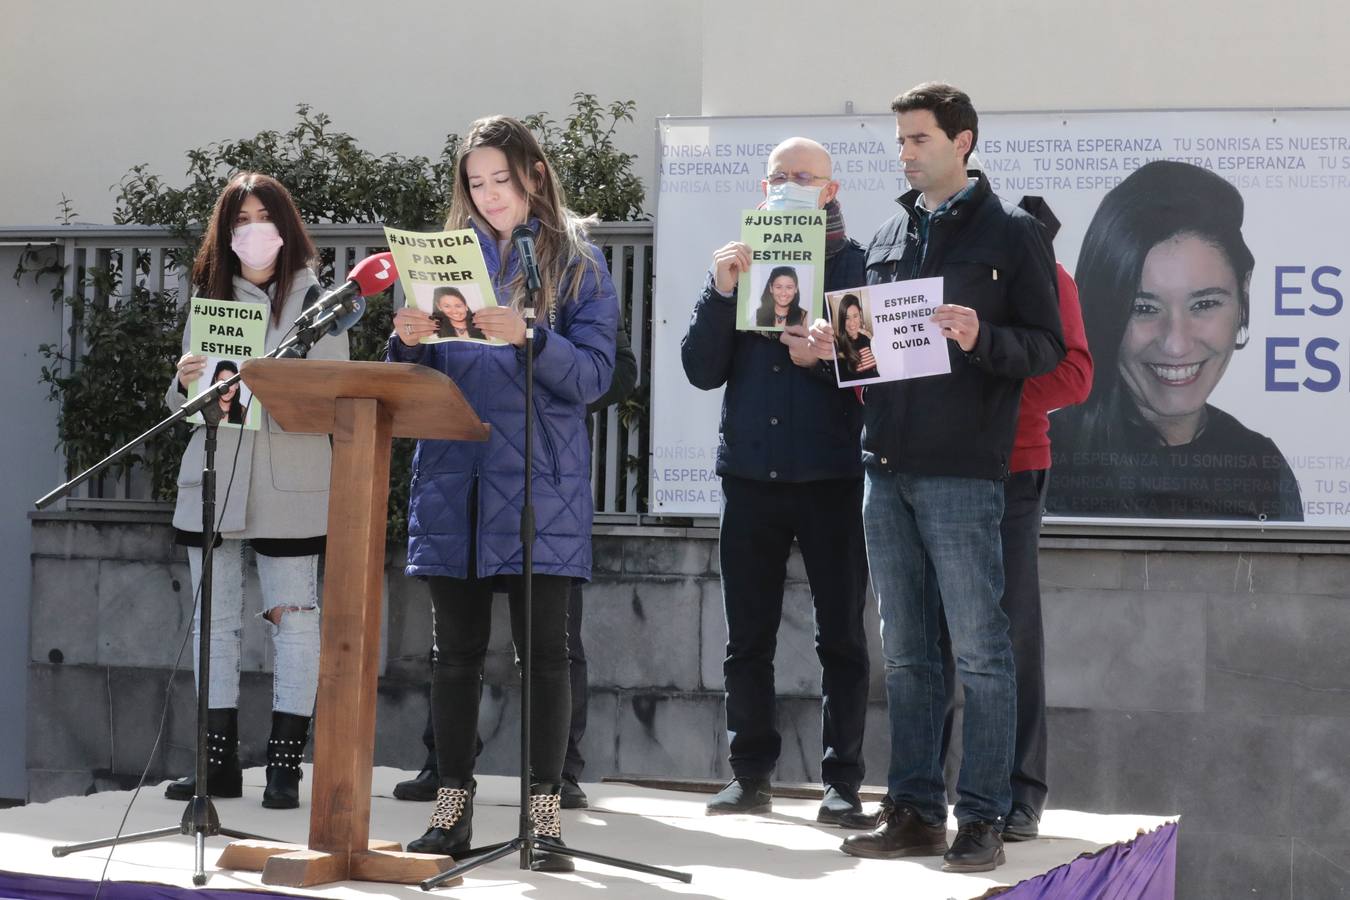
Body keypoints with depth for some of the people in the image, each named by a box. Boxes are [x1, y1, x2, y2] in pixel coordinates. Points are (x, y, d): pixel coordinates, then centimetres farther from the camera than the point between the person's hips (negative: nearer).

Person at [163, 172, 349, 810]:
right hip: (214, 475, 4)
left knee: (292, 615, -4)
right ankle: (219, 763, 12)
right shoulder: (209, 296, 15)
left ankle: (285, 767, 1)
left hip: (290, 482, -4)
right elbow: (179, 400, 15)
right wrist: (186, 383, -8)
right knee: (215, 618, 5)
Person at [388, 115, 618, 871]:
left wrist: (528, 337, -23)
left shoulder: (577, 261, 2)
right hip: (454, 476, 3)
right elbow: (417, 378, 12)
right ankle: (454, 807, 14)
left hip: (540, 484, -3)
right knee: (457, 650, 6)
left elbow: (594, 374, -7)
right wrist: (409, 341, -10)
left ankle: (545, 810, 3)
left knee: (545, 649, -2)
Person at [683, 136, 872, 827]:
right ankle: (750, 774, 16)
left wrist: (825, 358, -22)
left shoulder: (856, 264, 2)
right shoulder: (740, 263, 12)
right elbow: (701, 369, 4)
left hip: (832, 477, -3)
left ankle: (842, 781, 6)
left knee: (840, 636, 2)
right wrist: (722, 292, -8)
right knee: (747, 637, 7)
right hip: (750, 475, 3)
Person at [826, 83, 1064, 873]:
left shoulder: (1013, 233, 0)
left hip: (963, 473, -6)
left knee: (979, 649, -3)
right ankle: (914, 812, 15)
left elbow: (1047, 348, -4)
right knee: (906, 652, 9)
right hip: (887, 467, 6)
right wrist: (840, 343, 3)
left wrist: (980, 338, -22)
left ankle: (981, 819, 2)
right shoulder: (888, 238, 17)